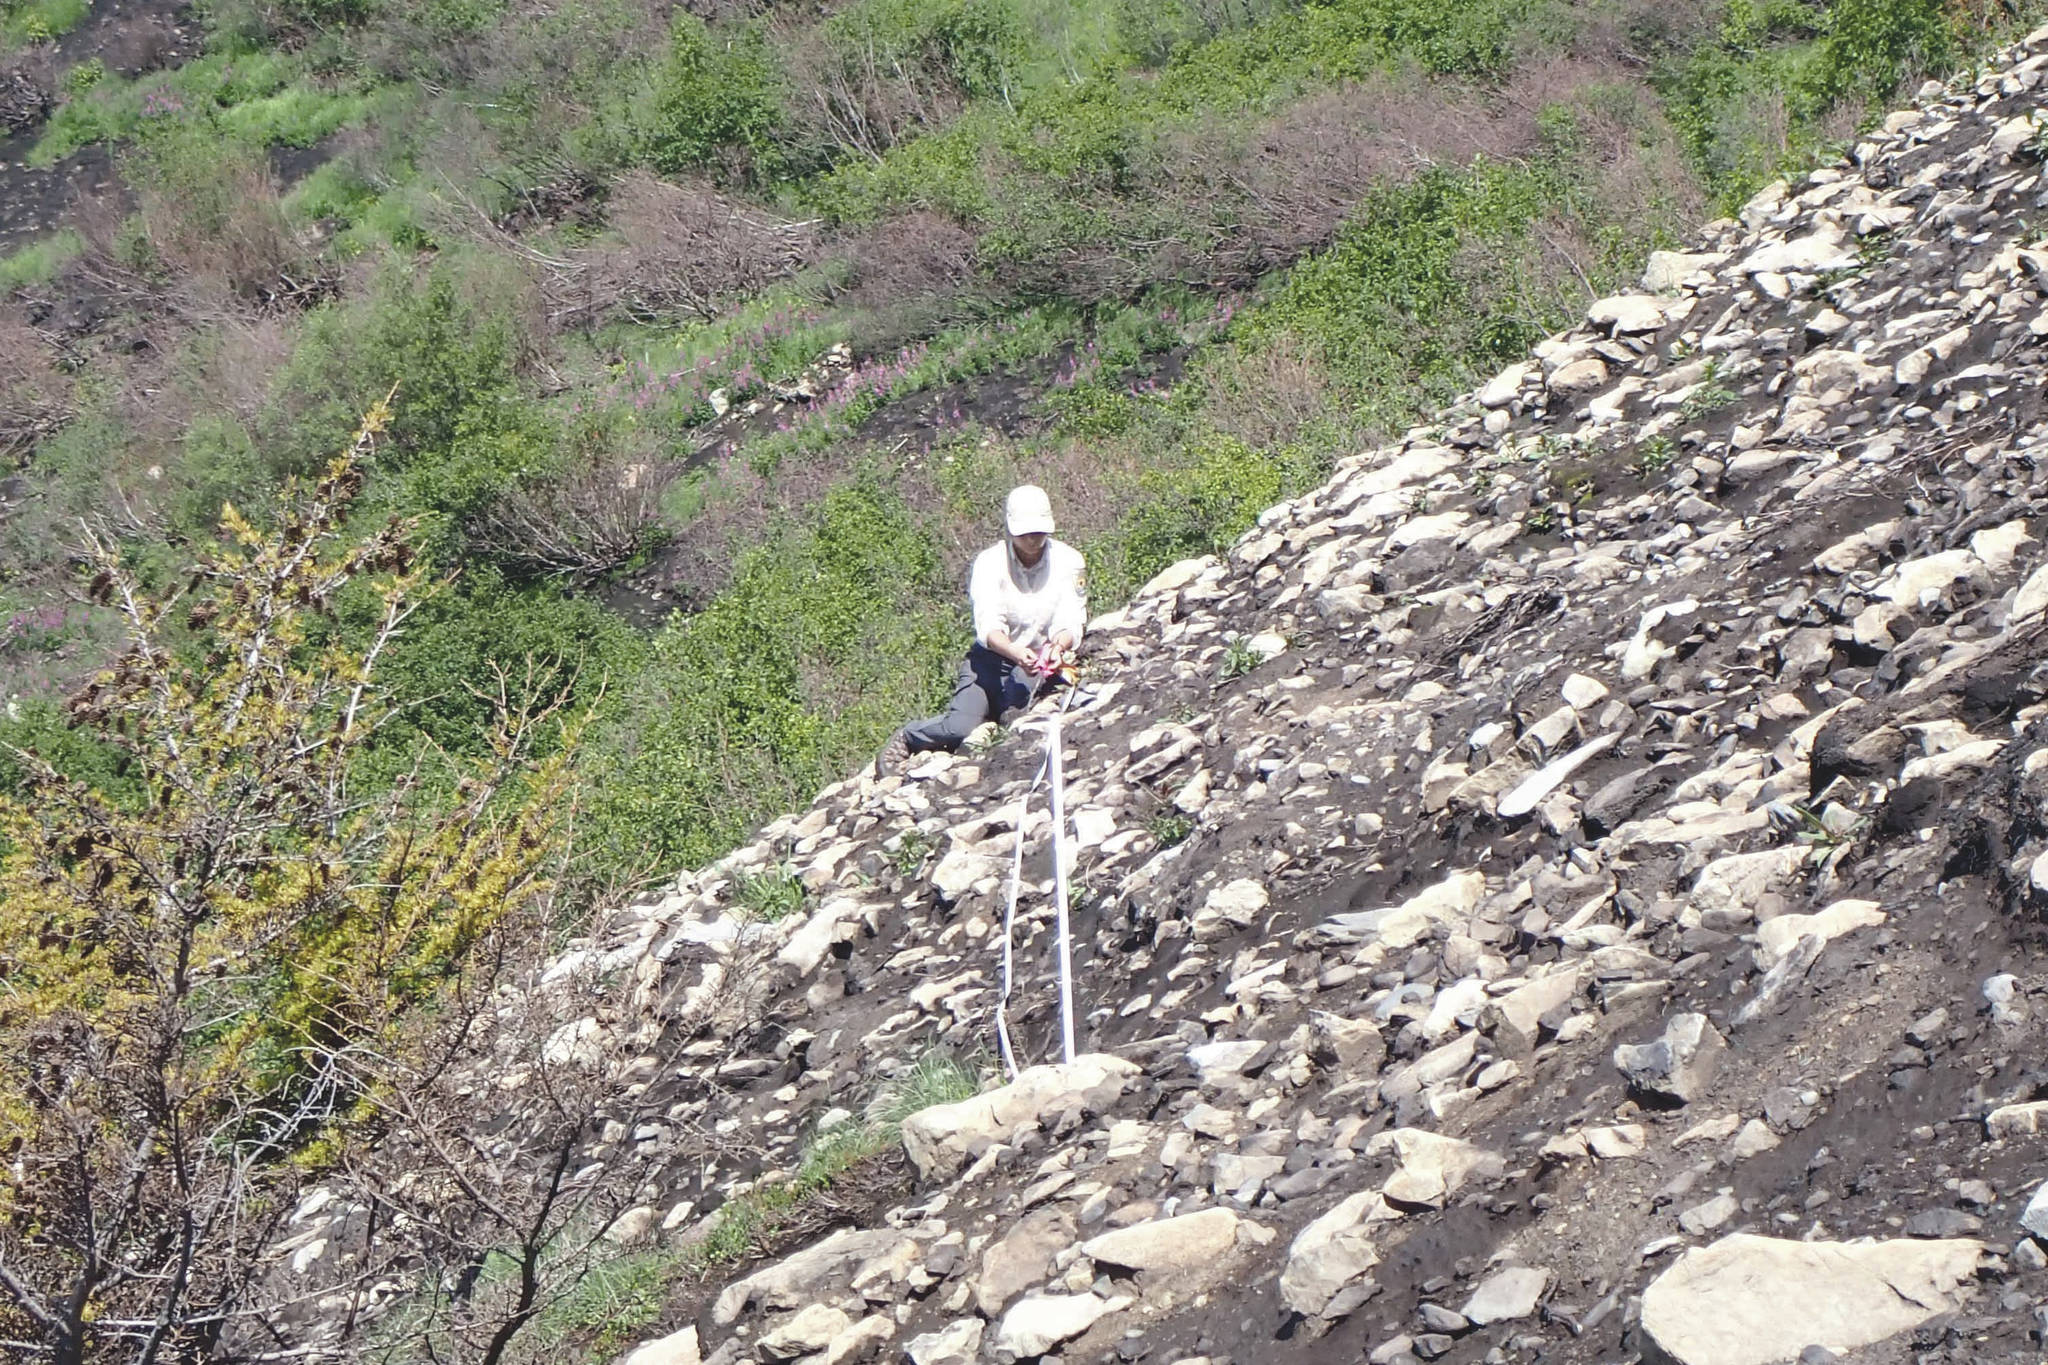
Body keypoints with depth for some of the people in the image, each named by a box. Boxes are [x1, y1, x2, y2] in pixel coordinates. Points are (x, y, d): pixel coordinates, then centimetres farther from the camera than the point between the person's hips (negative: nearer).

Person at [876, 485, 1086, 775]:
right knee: (960, 728, -22)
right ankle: (905, 739, 8)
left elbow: (1070, 623, -13)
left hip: (1040, 662, 1)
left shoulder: (1067, 561, -7)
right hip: (993, 656, 0)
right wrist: (1016, 653, -45)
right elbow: (988, 626, -24)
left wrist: (1059, 645, -38)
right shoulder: (989, 562, -11)